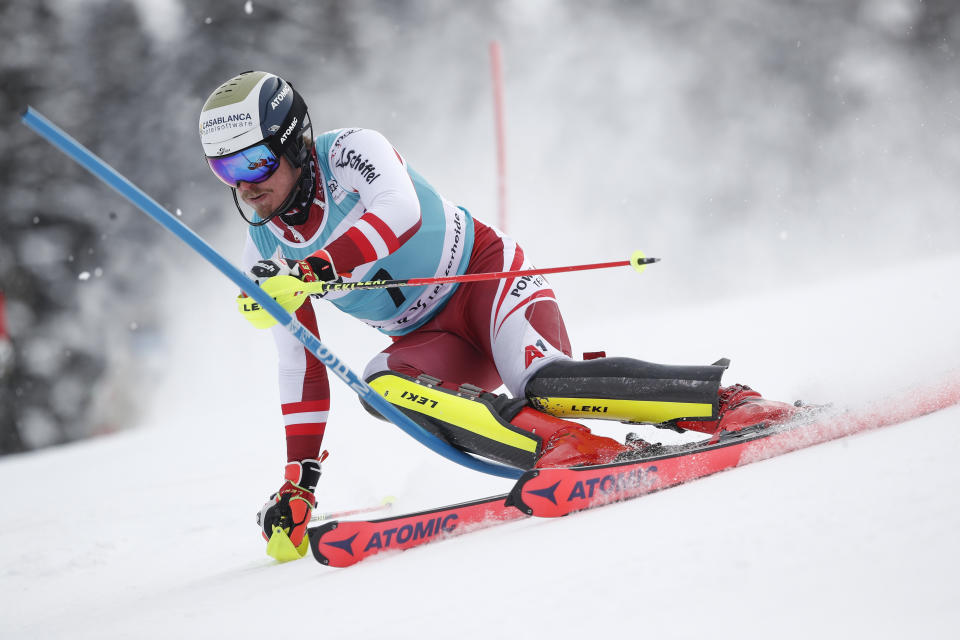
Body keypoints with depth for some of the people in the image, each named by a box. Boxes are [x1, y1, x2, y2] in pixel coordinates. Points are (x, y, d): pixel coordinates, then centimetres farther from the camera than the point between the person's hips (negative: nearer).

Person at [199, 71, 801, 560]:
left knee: (545, 385, -33)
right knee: (380, 382, -29)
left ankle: (734, 402, -26)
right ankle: (567, 447, -42)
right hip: (431, 339, 5)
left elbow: (400, 211, -38)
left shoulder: (351, 151, -16)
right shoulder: (264, 255, 1)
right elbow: (300, 365, 6)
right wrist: (298, 482, 1)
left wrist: (312, 272, -49)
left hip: (485, 272, -5)